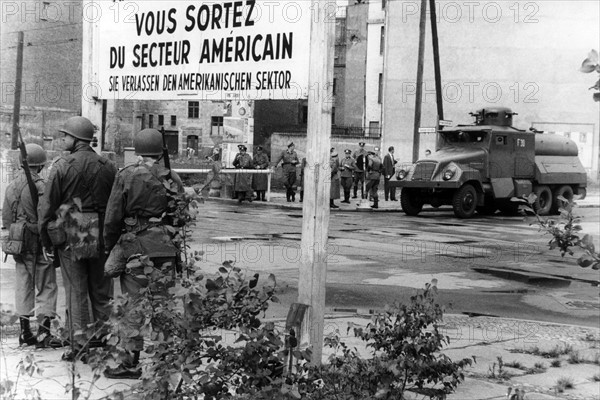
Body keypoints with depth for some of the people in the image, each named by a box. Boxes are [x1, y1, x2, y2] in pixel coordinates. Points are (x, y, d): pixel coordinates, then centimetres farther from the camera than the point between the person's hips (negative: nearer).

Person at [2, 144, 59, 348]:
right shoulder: (39, 186, -15)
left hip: (18, 244, 7)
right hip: (37, 242, -7)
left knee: (23, 286, 13)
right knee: (46, 287, 0)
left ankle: (25, 331, 16)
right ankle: (43, 332, -5)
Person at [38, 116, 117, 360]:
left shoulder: (62, 166, -7)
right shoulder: (108, 167, 3)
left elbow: (47, 205, -5)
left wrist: (45, 240, 3)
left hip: (69, 236, -3)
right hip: (101, 237, 3)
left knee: (76, 291, 4)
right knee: (100, 291, 12)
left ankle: (78, 344, 3)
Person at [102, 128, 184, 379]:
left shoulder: (126, 176, -6)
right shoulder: (172, 179, 6)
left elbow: (112, 218, -5)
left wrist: (109, 247, 7)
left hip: (135, 246, -4)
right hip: (166, 249, 4)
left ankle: (133, 363, 1)